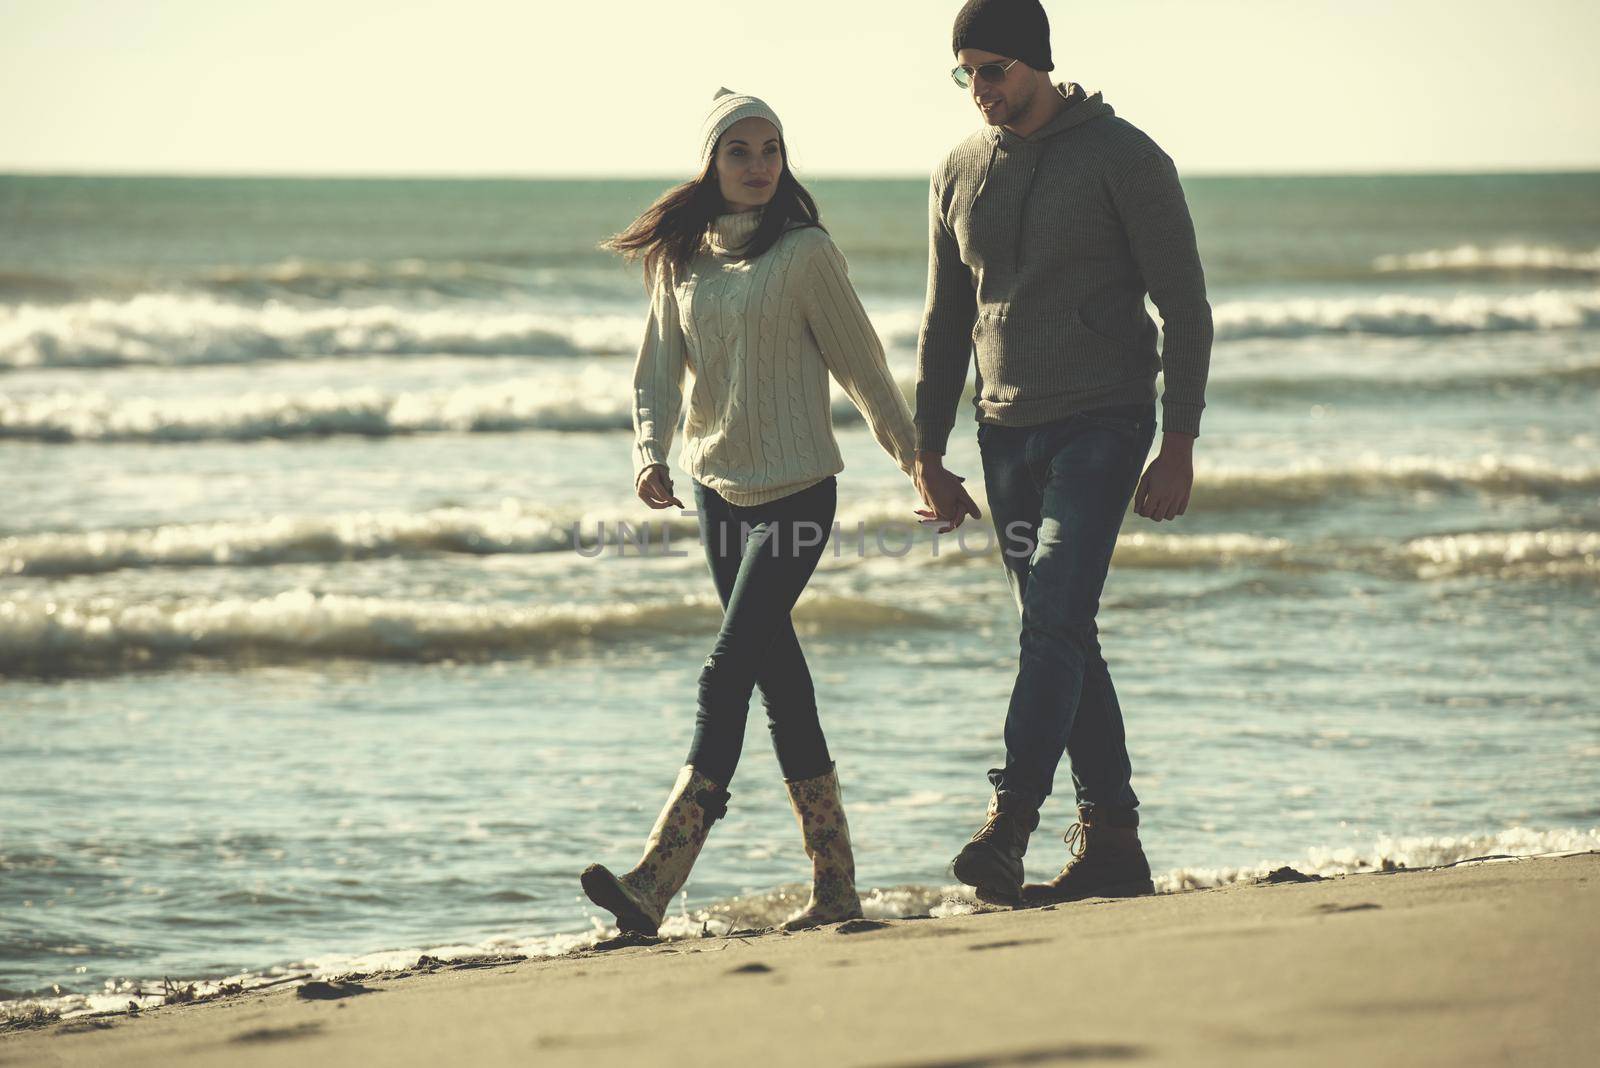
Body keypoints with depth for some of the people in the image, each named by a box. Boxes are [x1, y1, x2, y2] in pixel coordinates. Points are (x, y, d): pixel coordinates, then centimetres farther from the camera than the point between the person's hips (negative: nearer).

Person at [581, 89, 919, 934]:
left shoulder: (804, 254, -9)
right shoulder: (680, 258, 6)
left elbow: (860, 364, -4)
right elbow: (658, 371, 4)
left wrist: (917, 460, 2)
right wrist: (651, 455, -14)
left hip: (796, 489, -6)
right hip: (717, 486, 6)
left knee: (727, 673, -15)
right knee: (779, 680, 9)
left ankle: (654, 883, -23)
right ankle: (835, 886, 16)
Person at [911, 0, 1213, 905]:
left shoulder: (1123, 157, -6)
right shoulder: (961, 173, 10)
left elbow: (1184, 305, -5)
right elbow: (945, 324, 17)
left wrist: (1179, 446, -11)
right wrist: (929, 456, 12)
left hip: (1101, 424, -6)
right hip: (1008, 432, 6)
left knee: (1056, 617, -18)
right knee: (1061, 635, 6)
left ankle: (1009, 825, -24)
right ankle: (1113, 844, 11)